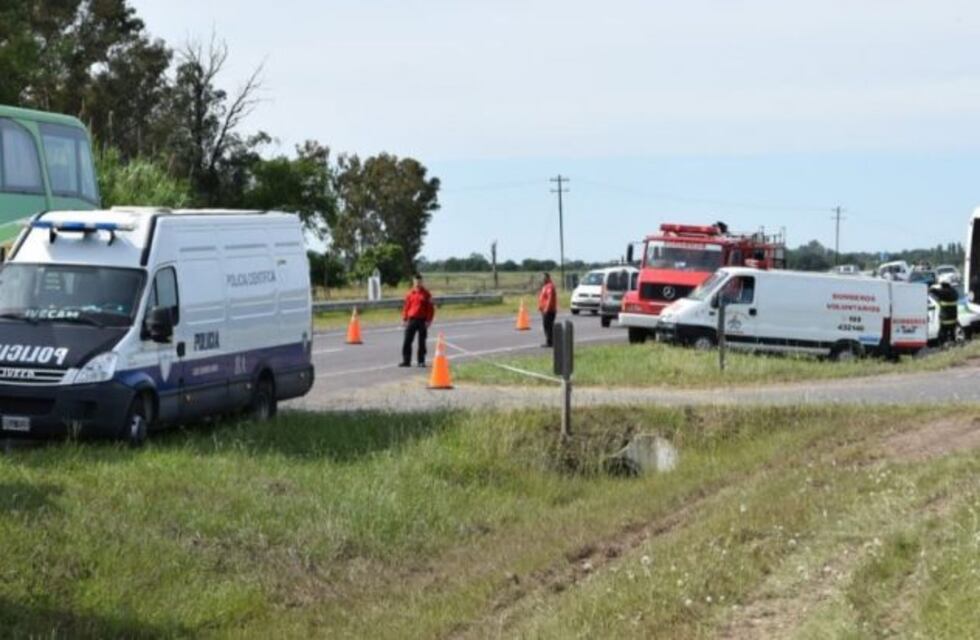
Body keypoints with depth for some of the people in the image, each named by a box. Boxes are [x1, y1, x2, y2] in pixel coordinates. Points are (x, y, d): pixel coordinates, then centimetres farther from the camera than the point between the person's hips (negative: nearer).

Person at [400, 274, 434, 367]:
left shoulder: (426, 294, 0)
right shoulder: (410, 294, 7)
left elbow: (430, 308, -1)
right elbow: (406, 307, 11)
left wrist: (428, 320, -8)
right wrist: (404, 319, 5)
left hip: (422, 320, -2)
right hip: (411, 320, 2)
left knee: (421, 342, 2)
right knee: (407, 341, -1)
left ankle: (421, 361, 9)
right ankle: (406, 361, 3)